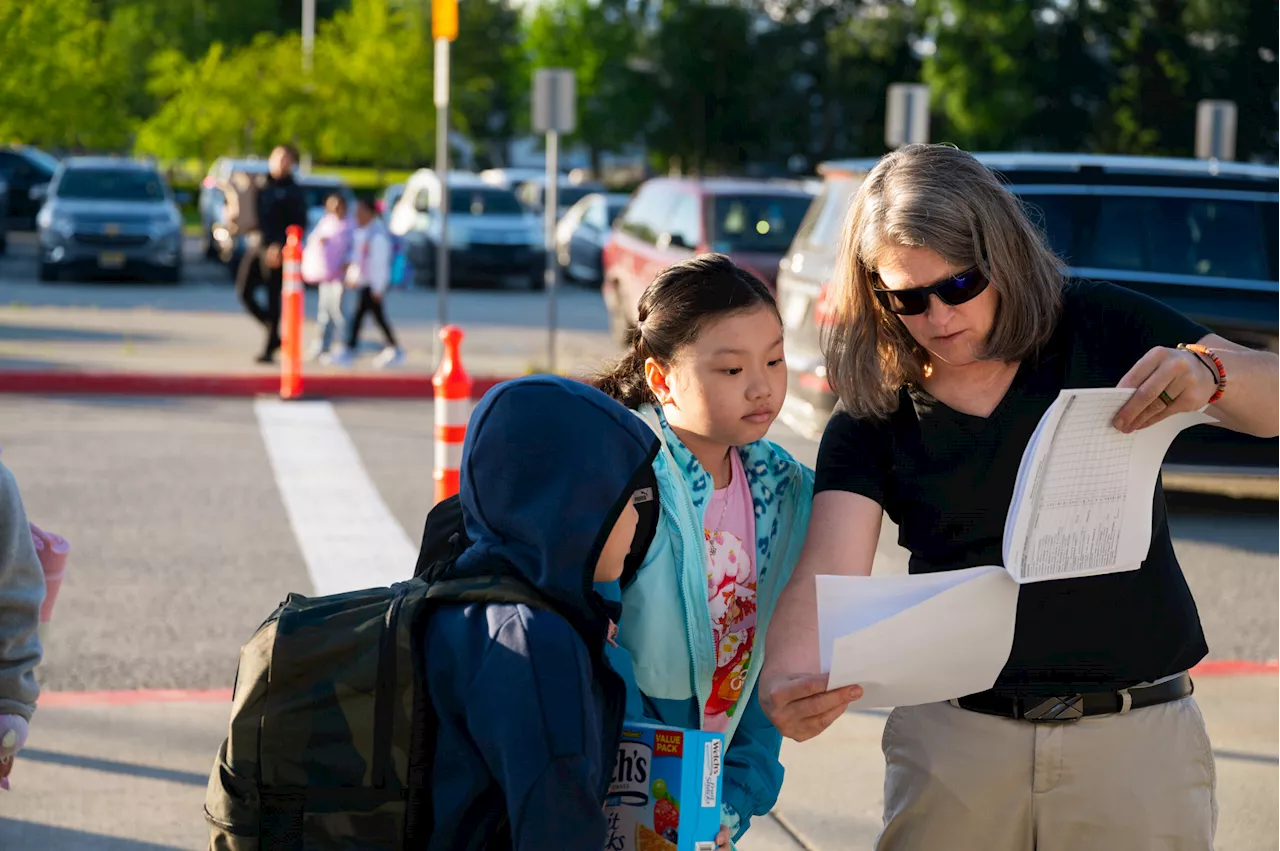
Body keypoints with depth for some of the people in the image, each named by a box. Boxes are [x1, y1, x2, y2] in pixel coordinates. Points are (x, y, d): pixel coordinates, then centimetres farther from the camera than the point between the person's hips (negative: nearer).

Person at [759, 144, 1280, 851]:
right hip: (953, 734, 1)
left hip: (1139, 736, -1)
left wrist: (1210, 373, -26)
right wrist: (789, 680, -36)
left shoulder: (1101, 329, -1)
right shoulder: (870, 421, -1)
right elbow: (828, 573, -14)